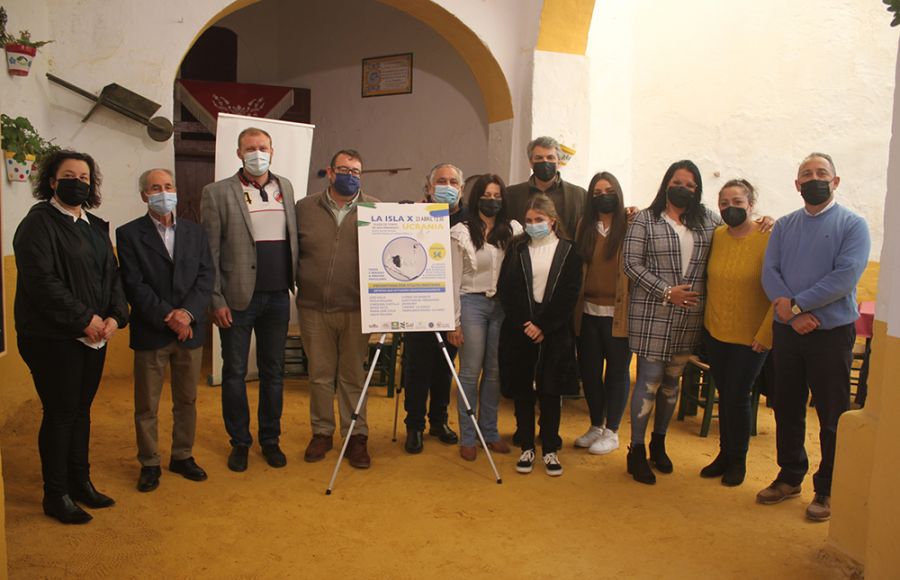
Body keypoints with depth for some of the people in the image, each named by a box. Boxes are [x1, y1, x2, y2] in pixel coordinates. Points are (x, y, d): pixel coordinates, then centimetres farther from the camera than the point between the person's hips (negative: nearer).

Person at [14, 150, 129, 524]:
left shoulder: (96, 227, 14)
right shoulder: (38, 223, -9)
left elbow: (112, 276, 11)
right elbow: (42, 281, -18)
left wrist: (114, 316, -6)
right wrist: (84, 319, -19)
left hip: (94, 337, 7)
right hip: (53, 338, -7)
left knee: (81, 410, 15)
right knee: (60, 414, 2)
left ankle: (81, 483, 28)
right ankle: (56, 495, 16)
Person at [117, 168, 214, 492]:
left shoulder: (195, 232, 8)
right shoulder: (129, 234, -1)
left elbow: (206, 278, 1)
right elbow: (134, 285, -9)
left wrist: (188, 312, -14)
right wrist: (167, 317, -17)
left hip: (190, 330, 3)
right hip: (150, 333, -3)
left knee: (187, 401, 13)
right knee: (146, 405, 7)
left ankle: (183, 456, 27)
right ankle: (149, 464, 21)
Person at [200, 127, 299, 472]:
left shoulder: (285, 187, 10)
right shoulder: (217, 193, -3)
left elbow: (293, 240, 11)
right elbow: (210, 253, -5)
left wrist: (296, 285, 4)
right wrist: (216, 300, -10)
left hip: (277, 297, 4)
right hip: (238, 298, -3)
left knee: (273, 372, 12)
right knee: (234, 373, 7)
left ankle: (270, 439, 25)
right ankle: (239, 442, 22)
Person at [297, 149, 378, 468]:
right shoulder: (304, 208, 7)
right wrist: (298, 286, 3)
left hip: (356, 309, -1)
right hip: (314, 308, 1)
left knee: (353, 376, 7)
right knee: (320, 374, 11)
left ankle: (356, 435, 19)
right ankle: (322, 432, 26)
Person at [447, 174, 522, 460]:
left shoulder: (513, 230, 4)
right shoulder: (461, 232, -3)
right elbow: (455, 279, -4)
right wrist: (454, 322, -7)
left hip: (503, 304, 3)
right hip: (472, 302, -3)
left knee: (495, 372, 9)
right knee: (471, 372, 2)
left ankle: (489, 431, 23)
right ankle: (468, 437, 13)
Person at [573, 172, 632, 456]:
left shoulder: (630, 225, -3)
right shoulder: (585, 226, 9)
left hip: (618, 313, -4)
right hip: (588, 312, 4)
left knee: (617, 371, 7)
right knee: (589, 370, 12)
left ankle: (611, 432, 22)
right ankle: (596, 426, 30)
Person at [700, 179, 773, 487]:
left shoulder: (768, 239, -14)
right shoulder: (716, 236, 1)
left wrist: (766, 334, -16)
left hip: (750, 337, -4)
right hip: (715, 332, 5)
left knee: (737, 397, 3)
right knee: (724, 395, 15)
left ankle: (738, 460, 25)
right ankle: (725, 453, 32)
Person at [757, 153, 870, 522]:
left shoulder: (852, 225, -3)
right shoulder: (784, 226, 10)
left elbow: (846, 276, -16)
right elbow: (769, 272, -1)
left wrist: (797, 304, -18)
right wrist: (791, 312, -17)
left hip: (832, 332, -4)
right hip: (786, 331, 4)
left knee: (832, 416, 4)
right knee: (787, 408, 13)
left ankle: (828, 490, 19)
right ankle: (790, 477, 29)